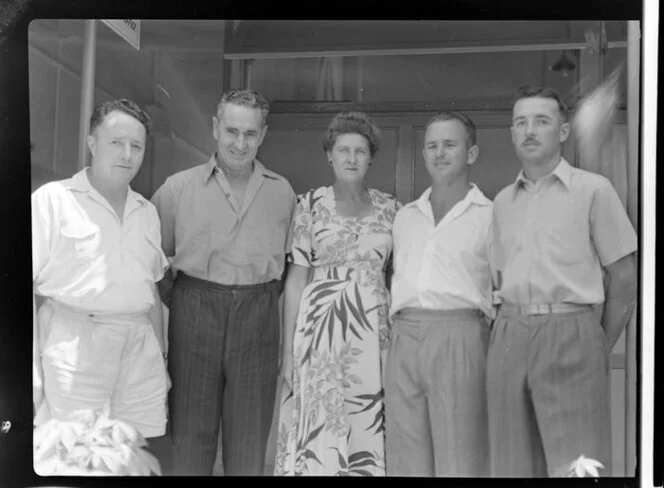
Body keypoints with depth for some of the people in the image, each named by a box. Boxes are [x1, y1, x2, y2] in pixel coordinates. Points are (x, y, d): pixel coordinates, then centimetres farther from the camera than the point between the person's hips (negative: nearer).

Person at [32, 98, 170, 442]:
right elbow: (29, 283, -4)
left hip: (139, 349, 5)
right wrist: (32, 372, -9)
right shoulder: (52, 200, -1)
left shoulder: (146, 211, 17)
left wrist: (160, 356, 19)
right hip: (74, 346, -4)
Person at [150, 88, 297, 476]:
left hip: (258, 317, 1)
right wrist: (179, 299, 3)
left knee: (250, 442, 7)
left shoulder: (282, 192, 8)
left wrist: (265, 298, 6)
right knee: (190, 434, 6)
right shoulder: (178, 188, 3)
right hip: (193, 314, -1)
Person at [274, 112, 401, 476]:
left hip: (373, 332, 2)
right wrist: (288, 350, -3)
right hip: (320, 327, -2)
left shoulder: (389, 208, 7)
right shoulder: (311, 204, 1)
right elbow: (295, 279, 0)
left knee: (366, 430, 5)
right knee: (317, 432, 1)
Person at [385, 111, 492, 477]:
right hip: (403, 340, 5)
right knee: (406, 462, 7)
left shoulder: (489, 215, 6)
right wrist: (397, 335, 15)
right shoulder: (404, 217, 20)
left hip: (460, 338, -4)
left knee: (459, 462, -3)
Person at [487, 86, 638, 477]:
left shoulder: (593, 189, 0)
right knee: (513, 464, 10)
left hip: (570, 333, -4)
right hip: (509, 337, 5)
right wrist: (511, 332, 10)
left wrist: (602, 347, 1)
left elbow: (624, 277, 1)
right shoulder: (503, 202, 14)